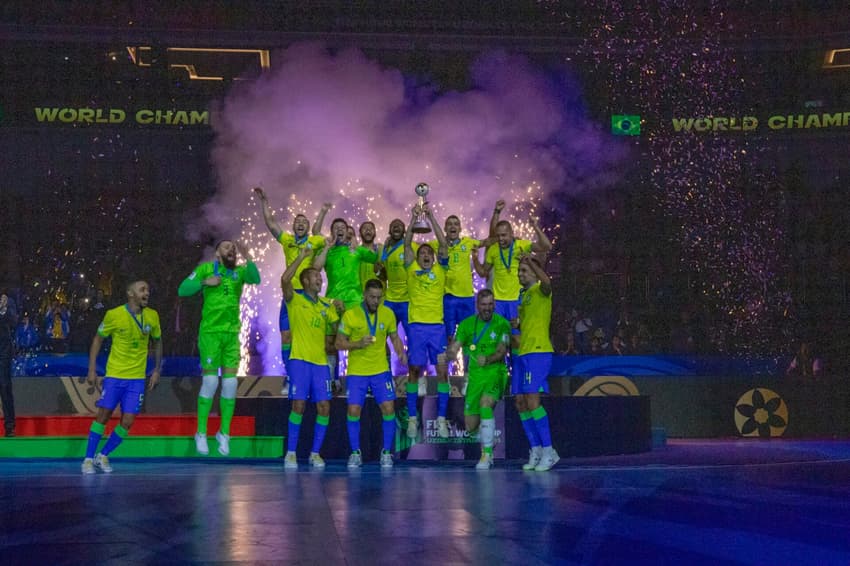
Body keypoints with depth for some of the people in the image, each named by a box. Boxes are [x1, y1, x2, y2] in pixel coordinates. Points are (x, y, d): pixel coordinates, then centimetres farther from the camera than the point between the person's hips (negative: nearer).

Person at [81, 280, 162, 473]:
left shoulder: (152, 316, 0)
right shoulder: (114, 315, -10)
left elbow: (157, 342, 15)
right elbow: (97, 340, 0)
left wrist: (156, 370, 11)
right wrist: (92, 371, -4)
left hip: (137, 378, 3)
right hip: (114, 375, -3)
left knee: (127, 422, -2)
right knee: (103, 416, -2)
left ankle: (103, 456, 16)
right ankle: (88, 459, 12)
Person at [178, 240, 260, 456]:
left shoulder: (239, 272, 7)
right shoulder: (206, 268, 1)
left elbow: (255, 279, -14)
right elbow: (182, 290, -3)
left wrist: (248, 258, -26)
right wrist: (205, 282, -15)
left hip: (232, 334, 3)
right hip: (210, 332, -3)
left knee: (230, 383, 2)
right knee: (210, 381, -5)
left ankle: (224, 433, 15)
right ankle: (201, 433, 8)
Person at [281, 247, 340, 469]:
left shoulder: (326, 305, 16)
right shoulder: (295, 300, 1)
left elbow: (336, 330, 15)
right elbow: (285, 279, -17)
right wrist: (302, 256, -13)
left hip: (320, 361, 5)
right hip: (300, 359, -5)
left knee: (324, 406, -1)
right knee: (298, 405, -10)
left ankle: (315, 453, 10)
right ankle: (290, 453, 1)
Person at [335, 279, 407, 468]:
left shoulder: (388, 314, 0)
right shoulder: (350, 315, -8)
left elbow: (395, 337, 12)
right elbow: (339, 343, -4)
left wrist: (401, 353, -8)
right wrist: (358, 344, -21)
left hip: (381, 370, 2)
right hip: (356, 372, -2)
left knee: (388, 408, -6)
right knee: (353, 410, -6)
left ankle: (386, 452, 8)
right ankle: (355, 453, 11)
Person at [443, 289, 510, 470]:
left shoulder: (502, 324, -4)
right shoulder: (466, 324, 4)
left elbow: (502, 351, -12)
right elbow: (452, 350, -1)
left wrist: (487, 360, -32)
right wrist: (451, 352, -25)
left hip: (495, 373, -3)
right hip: (475, 376, 4)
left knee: (485, 404, -31)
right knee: (471, 427, 3)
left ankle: (487, 454, -21)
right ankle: (487, 437, 39)